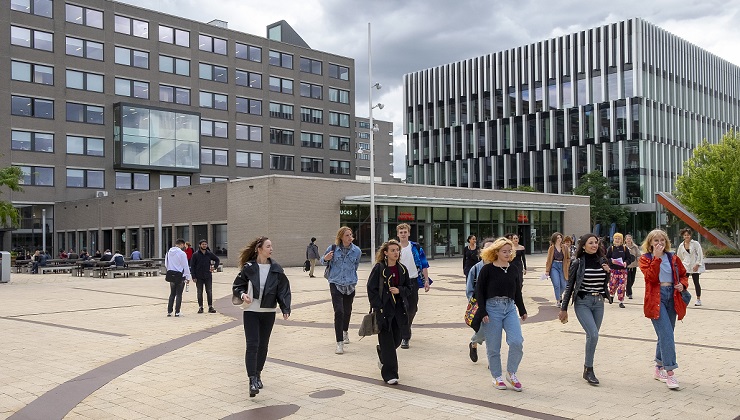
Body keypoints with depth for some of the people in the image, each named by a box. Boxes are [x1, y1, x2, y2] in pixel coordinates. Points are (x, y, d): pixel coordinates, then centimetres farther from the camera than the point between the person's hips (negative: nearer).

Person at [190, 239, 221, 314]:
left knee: (209, 292, 3)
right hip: (199, 277, -2)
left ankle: (210, 307, 8)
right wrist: (194, 277, -8)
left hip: (208, 276, 2)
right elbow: (192, 266, -2)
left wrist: (214, 268, 4)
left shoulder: (210, 254, 4)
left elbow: (217, 260, 19)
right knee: (200, 293, 5)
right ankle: (200, 307, 11)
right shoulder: (195, 254, -3)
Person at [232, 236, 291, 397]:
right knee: (252, 345, -10)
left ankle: (258, 374, 30)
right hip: (250, 311, -3)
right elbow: (237, 286, 1)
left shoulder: (276, 269, -1)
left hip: (268, 312, 3)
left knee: (263, 345, 12)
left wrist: (285, 309, -10)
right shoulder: (248, 268, -7)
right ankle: (252, 380, -10)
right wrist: (242, 294, -20)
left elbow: (283, 289, 0)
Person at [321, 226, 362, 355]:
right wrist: (326, 259, -11)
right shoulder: (333, 248, -7)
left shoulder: (357, 251, -1)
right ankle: (339, 343, -9)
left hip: (350, 285, 3)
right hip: (335, 284, -3)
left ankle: (345, 331, 46)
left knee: (347, 311, 16)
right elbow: (323, 261, 10)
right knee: (339, 312, -13)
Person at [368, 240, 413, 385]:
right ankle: (390, 374, 4)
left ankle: (382, 355, 45)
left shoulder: (402, 269, 6)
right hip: (383, 310, -5)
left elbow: (410, 286, 14)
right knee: (387, 342, -4)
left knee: (396, 339, 12)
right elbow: (371, 289, -8)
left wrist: (399, 290, -7)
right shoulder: (379, 268, -8)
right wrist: (378, 308, -14)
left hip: (398, 310, 5)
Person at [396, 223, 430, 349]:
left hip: (413, 281, 1)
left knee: (412, 309, 5)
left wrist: (426, 281, 0)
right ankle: (404, 338, 7)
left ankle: (405, 328, 26)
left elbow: (424, 265, 6)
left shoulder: (416, 248, 4)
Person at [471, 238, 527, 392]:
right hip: (492, 309, -3)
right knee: (493, 347, 4)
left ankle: (511, 373, 10)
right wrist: (483, 312, -10)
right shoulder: (487, 269, -5)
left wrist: (522, 310, 19)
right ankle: (497, 377, 21)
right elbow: (479, 292, -4)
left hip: (510, 308, 4)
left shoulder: (513, 270, 9)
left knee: (517, 342, -10)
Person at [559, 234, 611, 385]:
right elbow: (570, 286, -2)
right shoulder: (578, 263, -6)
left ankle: (587, 368, 23)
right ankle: (589, 370, -5)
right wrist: (563, 308, -3)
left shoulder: (602, 261, 6)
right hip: (582, 302, -5)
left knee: (592, 336, 9)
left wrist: (608, 272, -4)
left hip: (599, 302, 5)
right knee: (593, 334, -17)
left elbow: (604, 284, 17)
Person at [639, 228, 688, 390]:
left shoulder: (673, 258, 12)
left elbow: (683, 274, 22)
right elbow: (651, 277, -15)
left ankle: (659, 369, 25)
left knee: (665, 335, 12)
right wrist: (657, 258, -17)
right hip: (656, 298, -5)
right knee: (667, 335, -16)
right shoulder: (645, 259, 0)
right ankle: (670, 373, -15)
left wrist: (682, 284, 0)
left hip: (672, 296, 5)